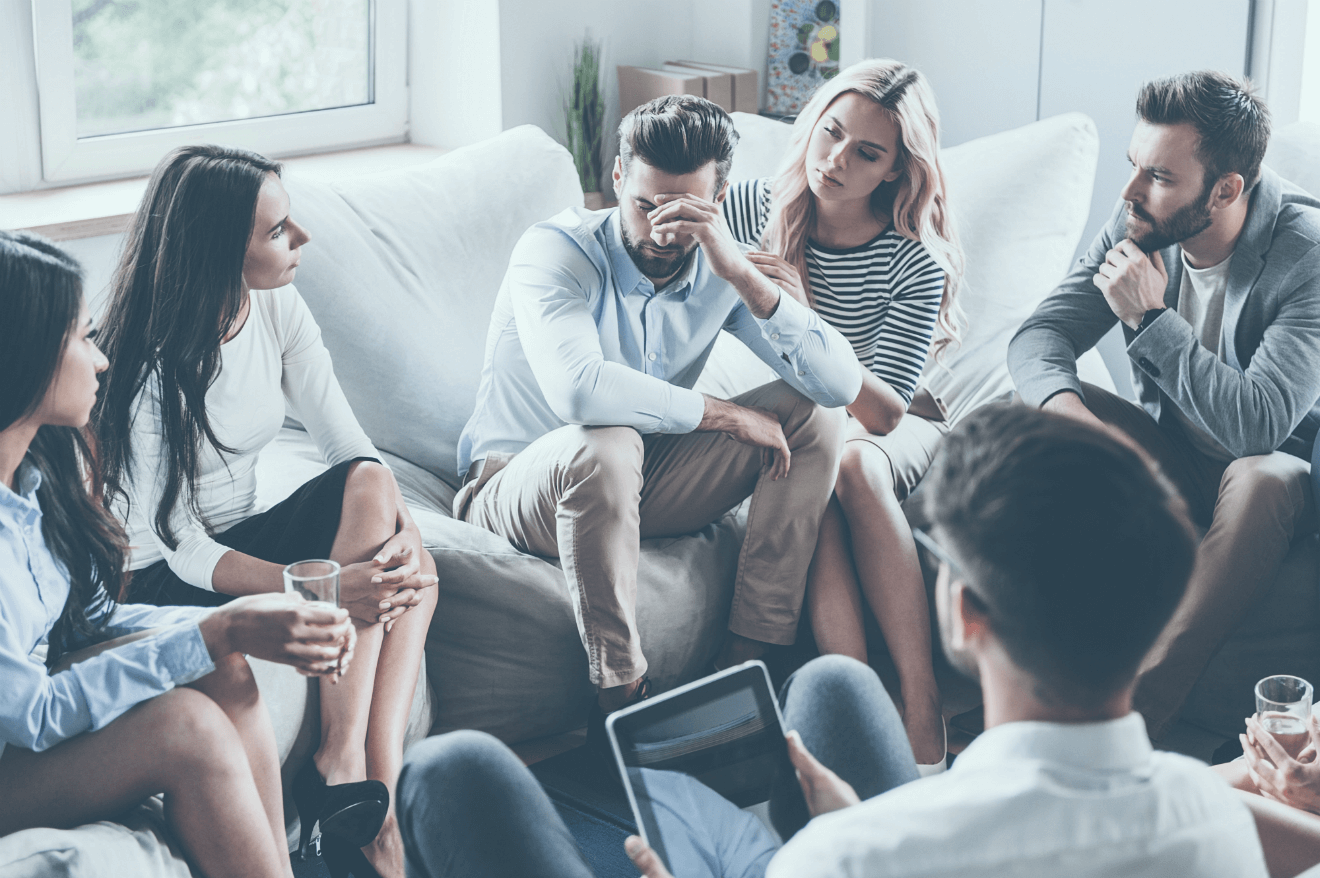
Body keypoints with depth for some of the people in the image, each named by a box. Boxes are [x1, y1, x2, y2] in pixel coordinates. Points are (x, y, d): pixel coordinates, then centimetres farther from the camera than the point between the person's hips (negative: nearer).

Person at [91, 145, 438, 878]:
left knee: (411, 571, -23)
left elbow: (349, 445, -5)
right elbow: (180, 546, -24)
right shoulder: (148, 365, -23)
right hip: (165, 584, -6)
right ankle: (345, 774, -28)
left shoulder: (279, 308, -2)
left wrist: (399, 530, -26)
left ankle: (376, 790, -27)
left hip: (241, 544, 7)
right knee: (367, 488, -26)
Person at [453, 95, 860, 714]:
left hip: (641, 486, 5)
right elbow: (578, 389, -39)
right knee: (604, 447, -40)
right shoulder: (556, 251, -19)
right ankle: (620, 694, -29)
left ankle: (749, 654, -15)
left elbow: (841, 384, -18)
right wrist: (722, 413, -29)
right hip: (517, 482, -5)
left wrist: (743, 275, -29)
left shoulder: (719, 270, -6)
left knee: (813, 418, -11)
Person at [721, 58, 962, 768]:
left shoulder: (916, 263, -18)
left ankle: (921, 702, -35)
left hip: (899, 434, -2)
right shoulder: (760, 207, -9)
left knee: (850, 460, -37)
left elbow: (883, 412, -26)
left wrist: (801, 318, -38)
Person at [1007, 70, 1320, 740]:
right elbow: (1037, 336, -12)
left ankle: (1140, 717, -43)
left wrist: (1150, 317, -32)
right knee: (1053, 403, -21)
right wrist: (1061, 401, -36)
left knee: (1263, 478, -40)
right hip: (1172, 457, 5)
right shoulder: (1139, 226, -9)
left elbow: (1259, 423, -34)